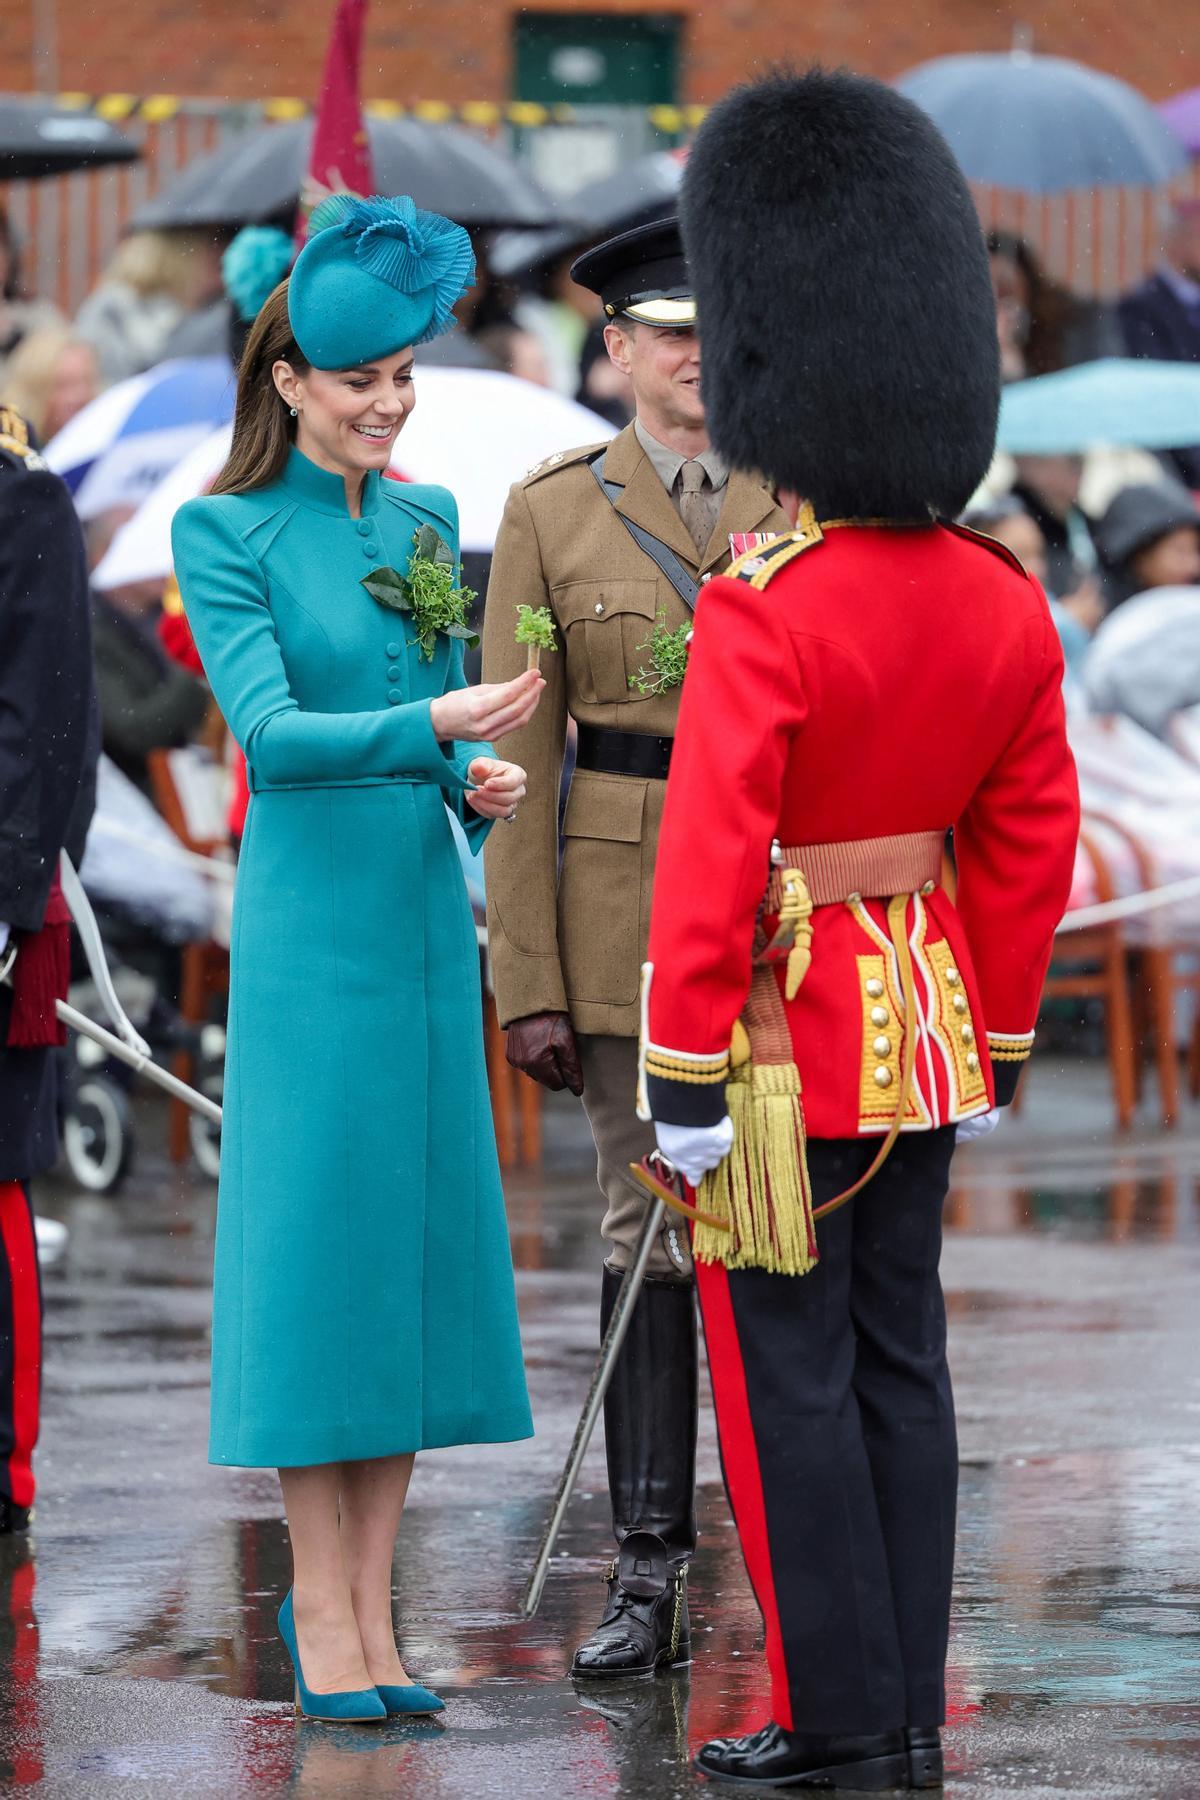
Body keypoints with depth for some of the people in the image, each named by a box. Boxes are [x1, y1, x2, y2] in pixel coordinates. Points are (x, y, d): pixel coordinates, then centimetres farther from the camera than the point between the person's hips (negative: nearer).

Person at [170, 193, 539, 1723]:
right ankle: (321, 1614, 1)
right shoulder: (227, 533, -6)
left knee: (416, 1236, 5)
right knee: (314, 1236, -5)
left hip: (427, 911, 6)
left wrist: (479, 782, -4)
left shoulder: (427, 520, 12)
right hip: (308, 919, -6)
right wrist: (432, 727, -31)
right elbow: (268, 730, -18)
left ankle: (371, 1609, 11)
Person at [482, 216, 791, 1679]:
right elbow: (519, 755, 1)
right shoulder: (551, 511, 3)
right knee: (646, 1229, 3)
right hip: (626, 910, 0)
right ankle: (649, 1575, 8)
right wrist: (529, 983, -4)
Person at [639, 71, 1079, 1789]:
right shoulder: (1000, 598, 1)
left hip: (789, 1031, -7)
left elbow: (711, 854, -21)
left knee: (789, 1376, 2)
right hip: (926, 1019, 7)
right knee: (900, 1359, 12)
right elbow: (1033, 838, 8)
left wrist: (684, 1071, -15)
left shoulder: (769, 607, -21)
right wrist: (996, 1032, 17)